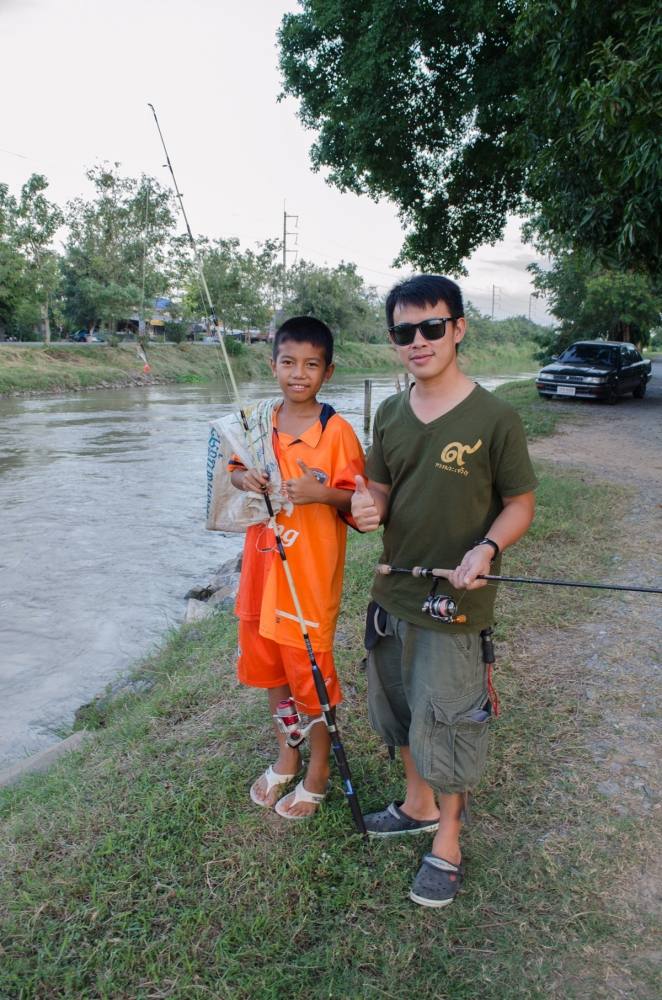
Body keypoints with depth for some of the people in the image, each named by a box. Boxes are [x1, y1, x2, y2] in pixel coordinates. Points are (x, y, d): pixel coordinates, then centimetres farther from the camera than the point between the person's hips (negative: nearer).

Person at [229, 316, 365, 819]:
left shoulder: (337, 431, -13)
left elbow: (357, 499, -10)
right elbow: (238, 470, 15)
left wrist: (322, 493, -29)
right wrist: (244, 477, -8)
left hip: (311, 575, -6)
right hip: (262, 569, 6)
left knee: (312, 673, 8)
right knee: (269, 665, 20)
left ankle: (319, 770, 32)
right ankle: (287, 755, 43)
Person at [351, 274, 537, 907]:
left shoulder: (494, 418, -14)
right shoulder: (390, 415, 3)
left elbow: (520, 504, -7)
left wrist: (487, 547, -26)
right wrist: (368, 510, -12)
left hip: (456, 604, -6)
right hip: (393, 594, 6)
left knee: (446, 723, 7)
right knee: (400, 709, 22)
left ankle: (447, 843, 32)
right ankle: (419, 805, 47)